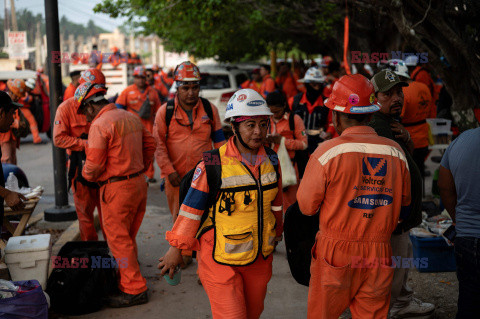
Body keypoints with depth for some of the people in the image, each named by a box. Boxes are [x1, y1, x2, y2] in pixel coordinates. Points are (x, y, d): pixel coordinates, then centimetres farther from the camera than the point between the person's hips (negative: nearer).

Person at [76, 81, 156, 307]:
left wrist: (87, 176, 5)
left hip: (117, 188, -8)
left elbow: (94, 164, -17)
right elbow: (149, 143, 18)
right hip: (138, 183, 8)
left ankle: (134, 290, 5)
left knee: (118, 240, 1)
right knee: (128, 238, 19)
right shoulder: (130, 117, 10)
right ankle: (129, 278, 30)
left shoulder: (100, 124, -15)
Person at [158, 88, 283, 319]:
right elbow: (191, 208, -10)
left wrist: (275, 236, 26)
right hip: (221, 260, -6)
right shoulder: (213, 165, -16)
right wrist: (176, 249, -4)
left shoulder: (271, 161, 1)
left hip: (260, 257, 6)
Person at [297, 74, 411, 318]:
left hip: (335, 255, -3)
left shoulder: (328, 151, -12)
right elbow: (403, 210, 11)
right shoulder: (396, 152, 1)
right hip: (379, 257, 4)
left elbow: (306, 206, -4)